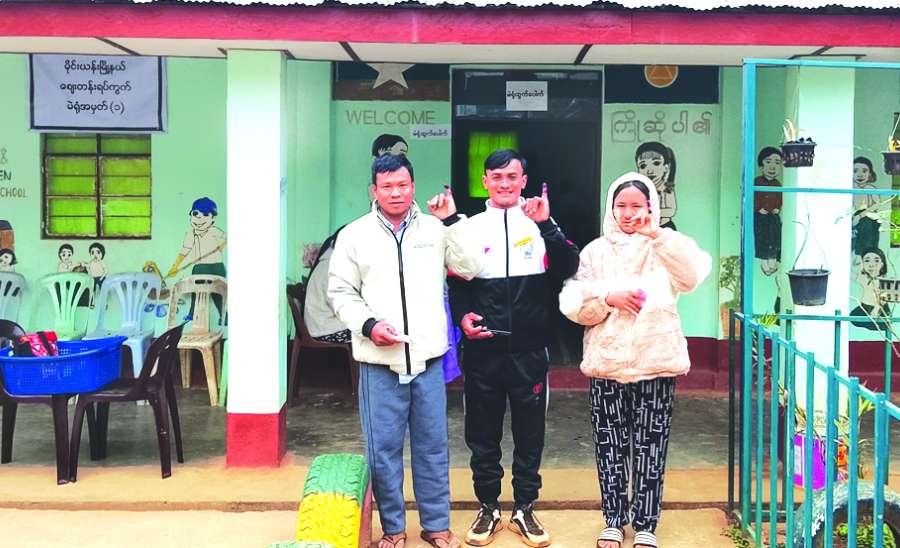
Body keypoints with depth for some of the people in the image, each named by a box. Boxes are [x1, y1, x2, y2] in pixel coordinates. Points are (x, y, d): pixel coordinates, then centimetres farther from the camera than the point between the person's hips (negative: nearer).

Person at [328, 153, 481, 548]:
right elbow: (341, 292, 3)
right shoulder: (354, 234, 2)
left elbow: (469, 269, -2)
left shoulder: (435, 228, 6)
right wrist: (368, 325, -12)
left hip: (428, 357, 1)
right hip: (380, 361, -1)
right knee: (383, 448, 5)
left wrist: (452, 221, -8)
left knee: (432, 445, 10)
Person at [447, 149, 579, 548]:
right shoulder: (470, 228, 6)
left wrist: (546, 224, -19)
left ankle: (525, 509, 22)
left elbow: (568, 269, -10)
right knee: (482, 433, 9)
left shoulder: (540, 223, 5)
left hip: (529, 350, 0)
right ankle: (488, 508, 23)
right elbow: (454, 283, 9)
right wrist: (462, 316, -9)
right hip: (482, 350, 0)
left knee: (530, 434, 8)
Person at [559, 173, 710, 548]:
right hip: (606, 364, 1)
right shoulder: (596, 251, 8)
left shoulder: (663, 249, 5)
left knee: (650, 448, 3)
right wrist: (608, 297, -15)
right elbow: (572, 304, 1)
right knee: (610, 447, 7)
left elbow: (693, 274, -16)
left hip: (656, 362, -1)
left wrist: (658, 234, -22)